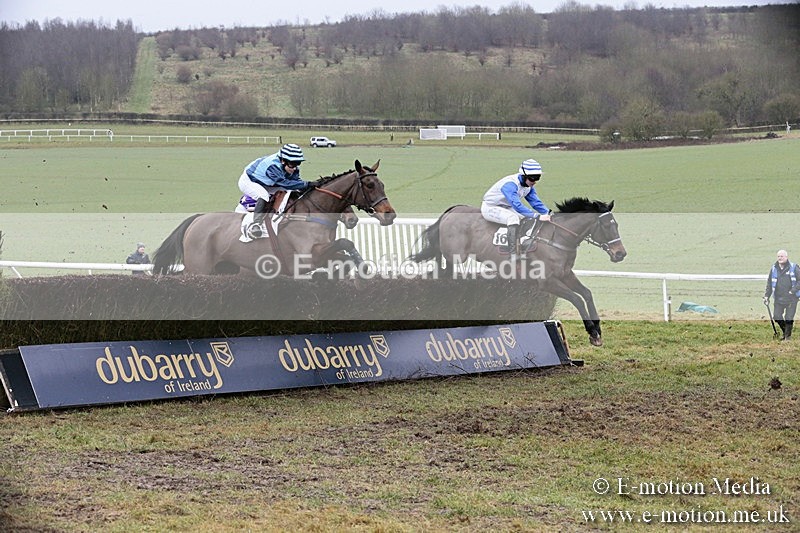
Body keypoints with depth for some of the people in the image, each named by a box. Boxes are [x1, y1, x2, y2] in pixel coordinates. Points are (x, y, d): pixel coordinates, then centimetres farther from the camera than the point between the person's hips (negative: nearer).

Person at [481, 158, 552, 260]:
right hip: (490, 208, -9)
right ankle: (513, 255, -36)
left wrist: (548, 213, -19)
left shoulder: (529, 185, -6)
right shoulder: (510, 184, -34)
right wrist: (537, 216, -49)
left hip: (506, 208, 9)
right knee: (513, 218, -33)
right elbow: (517, 206, -44)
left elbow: (535, 202, -2)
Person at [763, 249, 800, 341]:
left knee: (789, 318, -3)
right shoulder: (774, 269, 6)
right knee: (777, 317, 1)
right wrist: (767, 296, 7)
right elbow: (769, 283, 13)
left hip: (791, 298, -3)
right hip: (779, 298, 3)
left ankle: (788, 335, 14)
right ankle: (785, 331, 25)